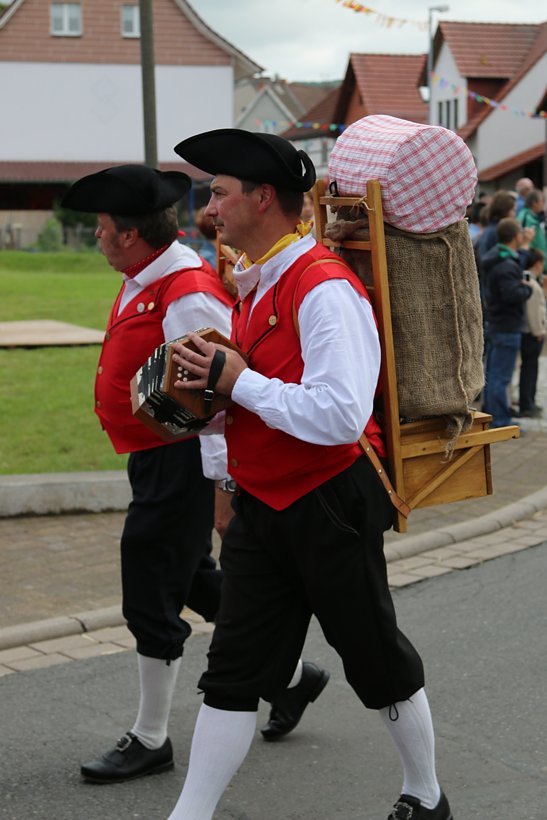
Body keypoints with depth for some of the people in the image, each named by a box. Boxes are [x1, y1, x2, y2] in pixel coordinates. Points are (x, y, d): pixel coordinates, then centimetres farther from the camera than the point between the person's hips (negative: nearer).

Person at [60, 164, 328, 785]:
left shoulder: (187, 296, -23)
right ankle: (291, 674, 35)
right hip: (155, 461, 10)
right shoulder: (146, 281, 9)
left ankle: (150, 740, 14)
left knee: (151, 603, -1)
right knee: (197, 584, 21)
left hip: (180, 468, -10)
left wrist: (222, 484, -24)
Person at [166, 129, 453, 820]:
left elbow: (340, 416, -30)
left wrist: (239, 382, -22)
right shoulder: (256, 284, 9)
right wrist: (220, 399, 2)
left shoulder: (325, 289, -21)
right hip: (263, 504, 8)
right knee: (234, 667, 7)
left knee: (378, 662, 11)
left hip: (330, 507, -8)